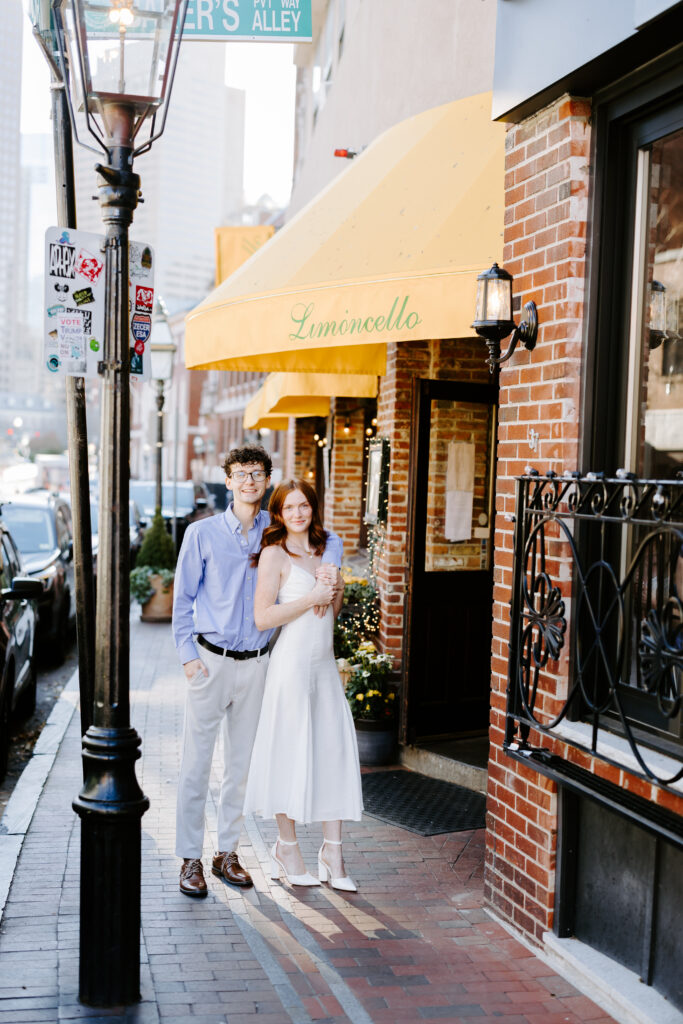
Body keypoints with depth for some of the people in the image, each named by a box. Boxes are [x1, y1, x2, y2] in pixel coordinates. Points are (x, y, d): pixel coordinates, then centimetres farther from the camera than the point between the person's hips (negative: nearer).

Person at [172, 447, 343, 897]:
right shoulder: (203, 533, -1)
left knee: (242, 763, 10)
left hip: (256, 662, 3)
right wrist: (188, 653, -7)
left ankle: (227, 852, 22)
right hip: (211, 660, -3)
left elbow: (328, 538, 19)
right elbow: (183, 599, 1)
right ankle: (190, 859, 10)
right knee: (197, 763, -1)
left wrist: (331, 571, -1)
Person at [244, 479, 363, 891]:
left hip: (325, 663, 6)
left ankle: (333, 854, 11)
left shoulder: (325, 550, 14)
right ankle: (288, 849, 16)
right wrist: (312, 597, -15)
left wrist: (336, 593, 3)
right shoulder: (275, 554, -6)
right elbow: (263, 617, -13)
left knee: (335, 749, 3)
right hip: (292, 662, -6)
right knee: (291, 753, 1)